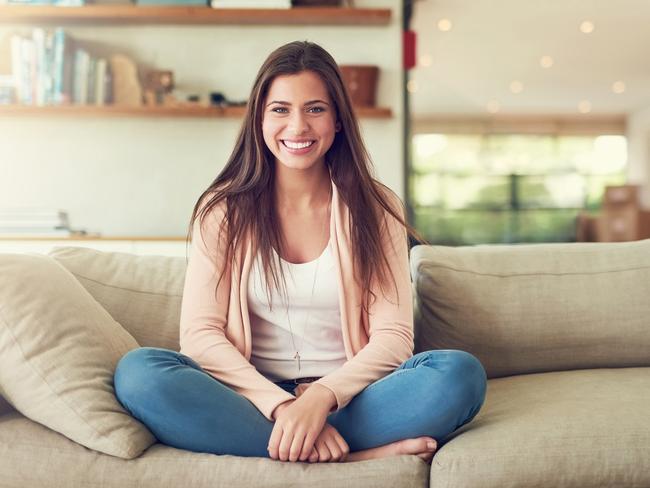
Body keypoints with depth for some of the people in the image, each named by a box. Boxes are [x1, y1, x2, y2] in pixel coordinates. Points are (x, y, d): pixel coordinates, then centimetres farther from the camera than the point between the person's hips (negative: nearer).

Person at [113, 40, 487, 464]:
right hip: (251, 398, 1)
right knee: (138, 371, -29)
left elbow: (392, 335, -5)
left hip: (348, 400, -1)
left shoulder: (376, 208, 3)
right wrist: (282, 405, -22)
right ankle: (360, 454, -27)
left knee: (461, 373, -26)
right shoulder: (223, 210, 3)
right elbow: (199, 333, -7)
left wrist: (321, 397, -23)